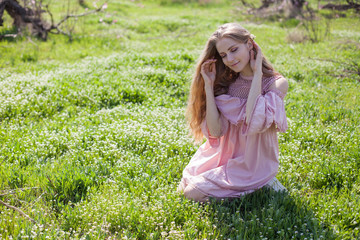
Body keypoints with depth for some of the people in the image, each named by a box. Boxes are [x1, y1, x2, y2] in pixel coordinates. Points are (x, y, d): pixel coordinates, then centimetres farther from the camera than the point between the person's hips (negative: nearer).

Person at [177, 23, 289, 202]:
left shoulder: (277, 83, -15)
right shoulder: (227, 82, -2)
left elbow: (252, 124, -31)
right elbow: (216, 131, -12)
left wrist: (257, 73, -25)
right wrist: (209, 85, -16)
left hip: (254, 165, -5)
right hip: (225, 156, 5)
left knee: (194, 193, -12)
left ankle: (258, 185, 4)